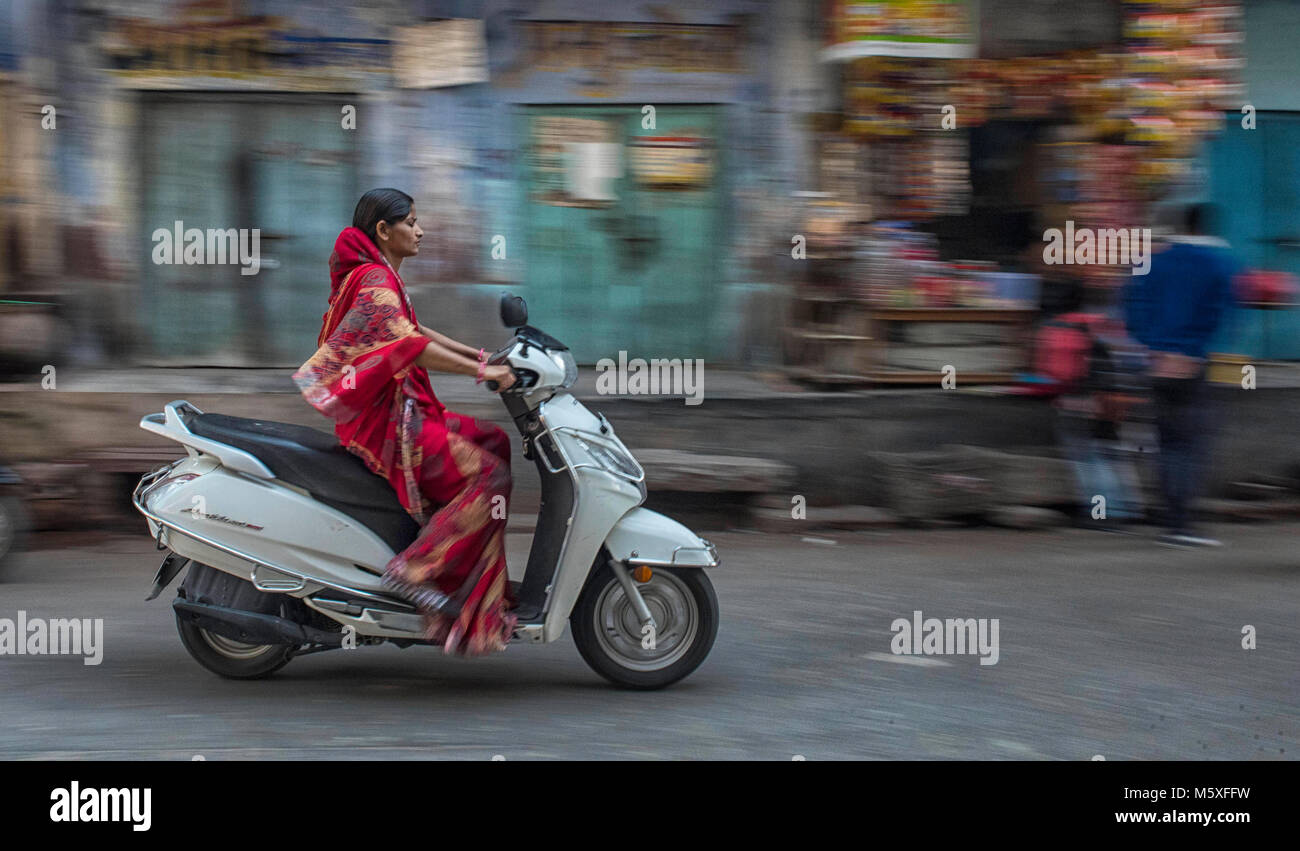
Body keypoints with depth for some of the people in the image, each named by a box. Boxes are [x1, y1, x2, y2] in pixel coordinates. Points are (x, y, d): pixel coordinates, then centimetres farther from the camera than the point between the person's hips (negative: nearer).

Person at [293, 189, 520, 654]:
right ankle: (415, 569, -19)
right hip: (383, 421, -11)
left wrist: (479, 355, 16)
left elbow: (414, 331, 25)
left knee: (495, 443, 14)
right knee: (488, 477, -18)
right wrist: (482, 371, -28)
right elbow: (409, 346, -28)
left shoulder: (382, 276, 17)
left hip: (402, 410, 11)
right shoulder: (374, 279, -16)